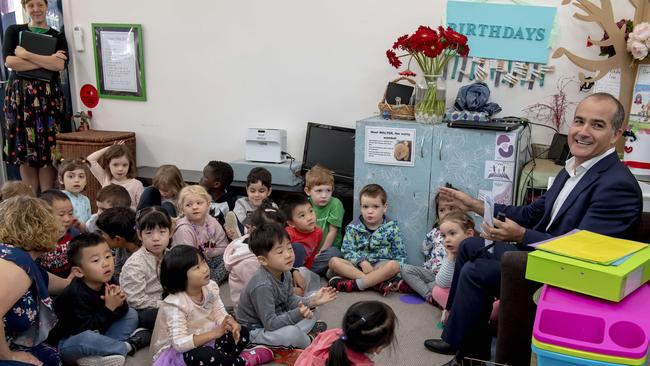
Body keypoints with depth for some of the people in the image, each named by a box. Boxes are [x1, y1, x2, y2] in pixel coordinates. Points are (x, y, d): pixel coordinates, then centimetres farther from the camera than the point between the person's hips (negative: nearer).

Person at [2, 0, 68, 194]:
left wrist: (26, 54, -11)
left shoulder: (58, 37, 9)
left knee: (48, 149, -2)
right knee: (24, 149, 1)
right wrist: (47, 60, -11)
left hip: (49, 96, 0)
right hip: (20, 95, 1)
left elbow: (60, 64, -10)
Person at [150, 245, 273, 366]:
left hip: (205, 339, 7)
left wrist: (233, 324, -28)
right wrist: (215, 333, -38)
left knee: (242, 332, 1)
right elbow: (180, 344, -33)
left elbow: (220, 314, -3)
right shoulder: (175, 304, -28)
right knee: (202, 355, -37)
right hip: (176, 351, -7)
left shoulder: (210, 287, -7)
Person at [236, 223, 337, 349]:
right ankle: (309, 342, -4)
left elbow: (290, 301, 6)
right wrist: (297, 315, -40)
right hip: (255, 331, -9)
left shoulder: (285, 273, -5)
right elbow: (270, 324, -30)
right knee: (292, 334, -34)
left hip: (277, 318, 9)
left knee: (312, 310, 13)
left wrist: (312, 301, -9)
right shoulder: (262, 286, -32)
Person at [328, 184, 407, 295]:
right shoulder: (353, 228, 4)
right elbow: (347, 251, -2)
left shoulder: (391, 228, 3)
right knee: (334, 262, -24)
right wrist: (362, 262, -19)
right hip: (358, 265, 2)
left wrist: (396, 269, -14)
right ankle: (378, 283, -32)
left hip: (382, 266, -1)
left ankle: (355, 284, -32)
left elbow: (400, 254, 4)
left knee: (393, 265, -34)